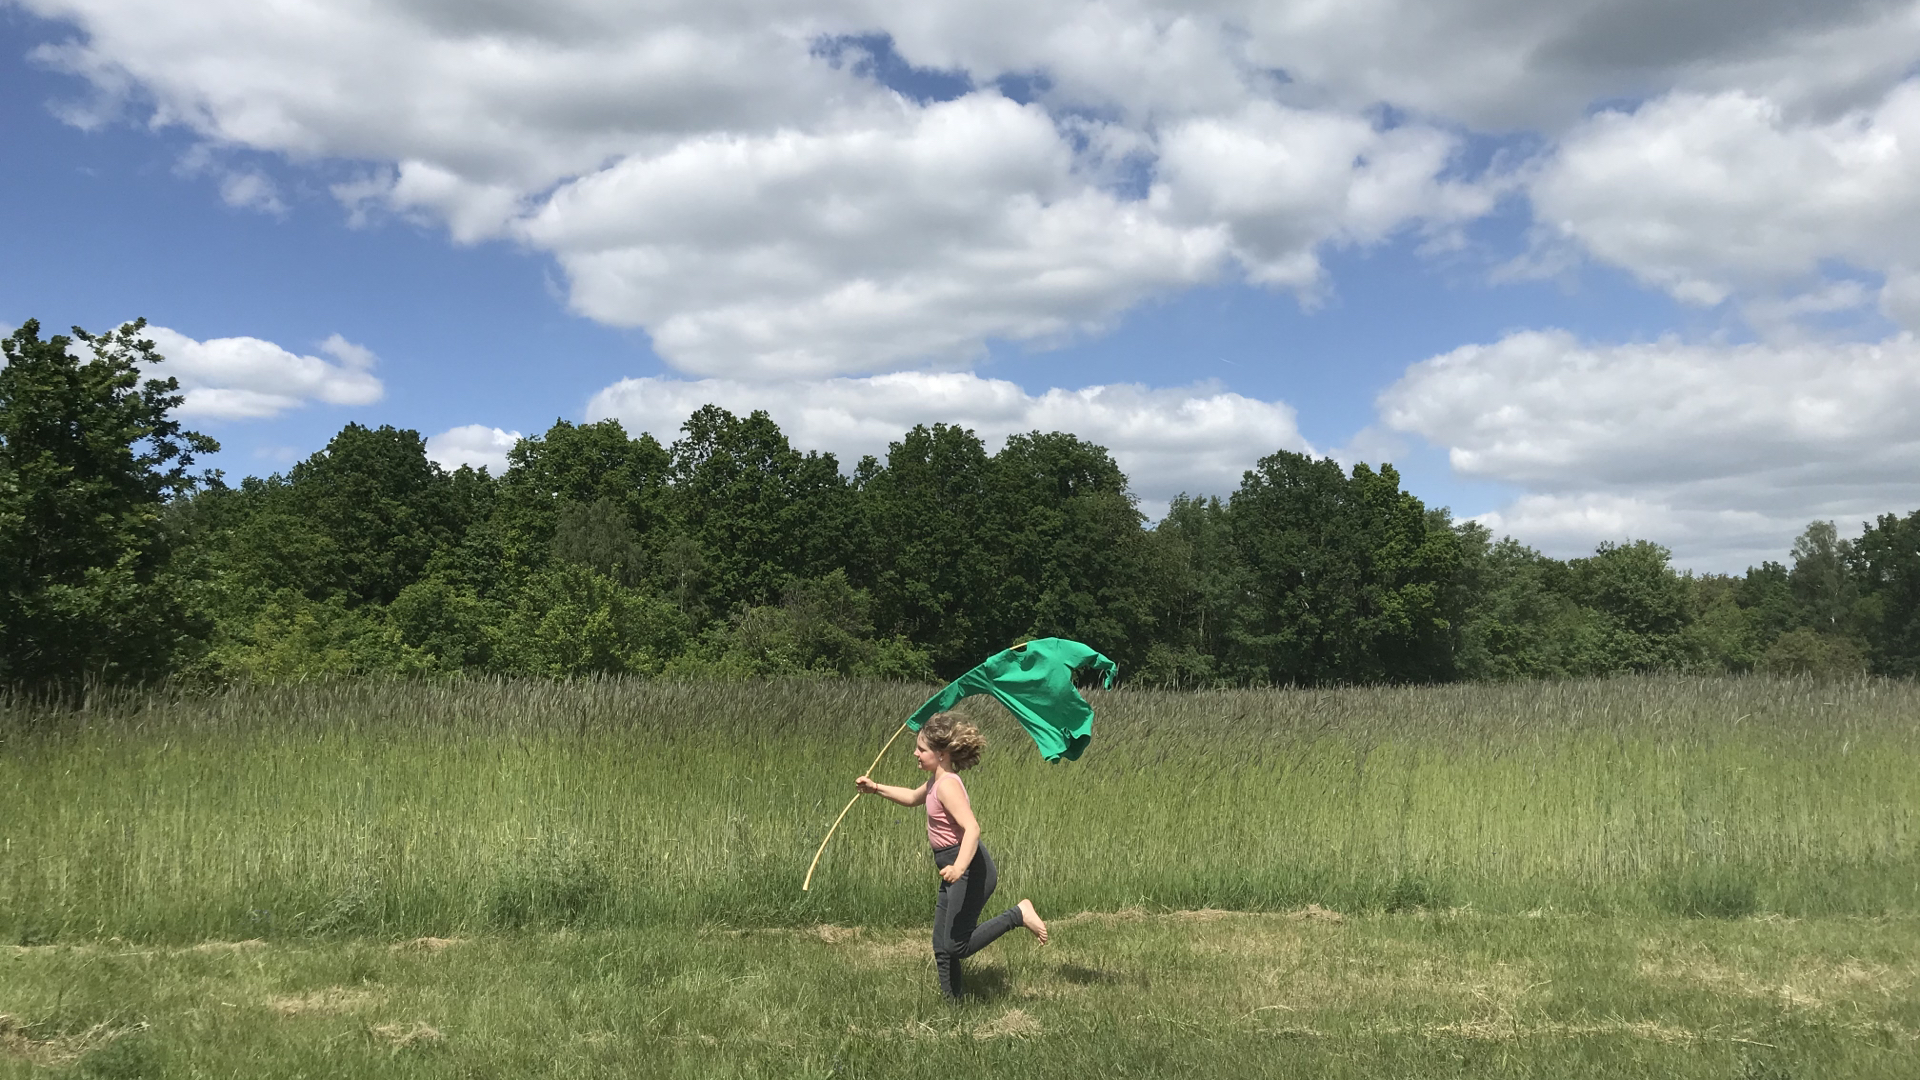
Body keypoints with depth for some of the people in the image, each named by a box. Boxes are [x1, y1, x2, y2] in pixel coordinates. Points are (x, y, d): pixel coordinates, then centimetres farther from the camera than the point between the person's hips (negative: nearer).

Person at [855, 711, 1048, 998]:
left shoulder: (947, 785, -19)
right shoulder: (937, 781, 12)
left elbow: (972, 828, -31)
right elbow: (913, 797, 35)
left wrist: (959, 866, -45)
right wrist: (877, 788, 29)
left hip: (971, 870, -10)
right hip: (957, 871, 10)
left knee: (957, 946, -11)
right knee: (942, 946, 12)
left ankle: (1018, 914, -4)